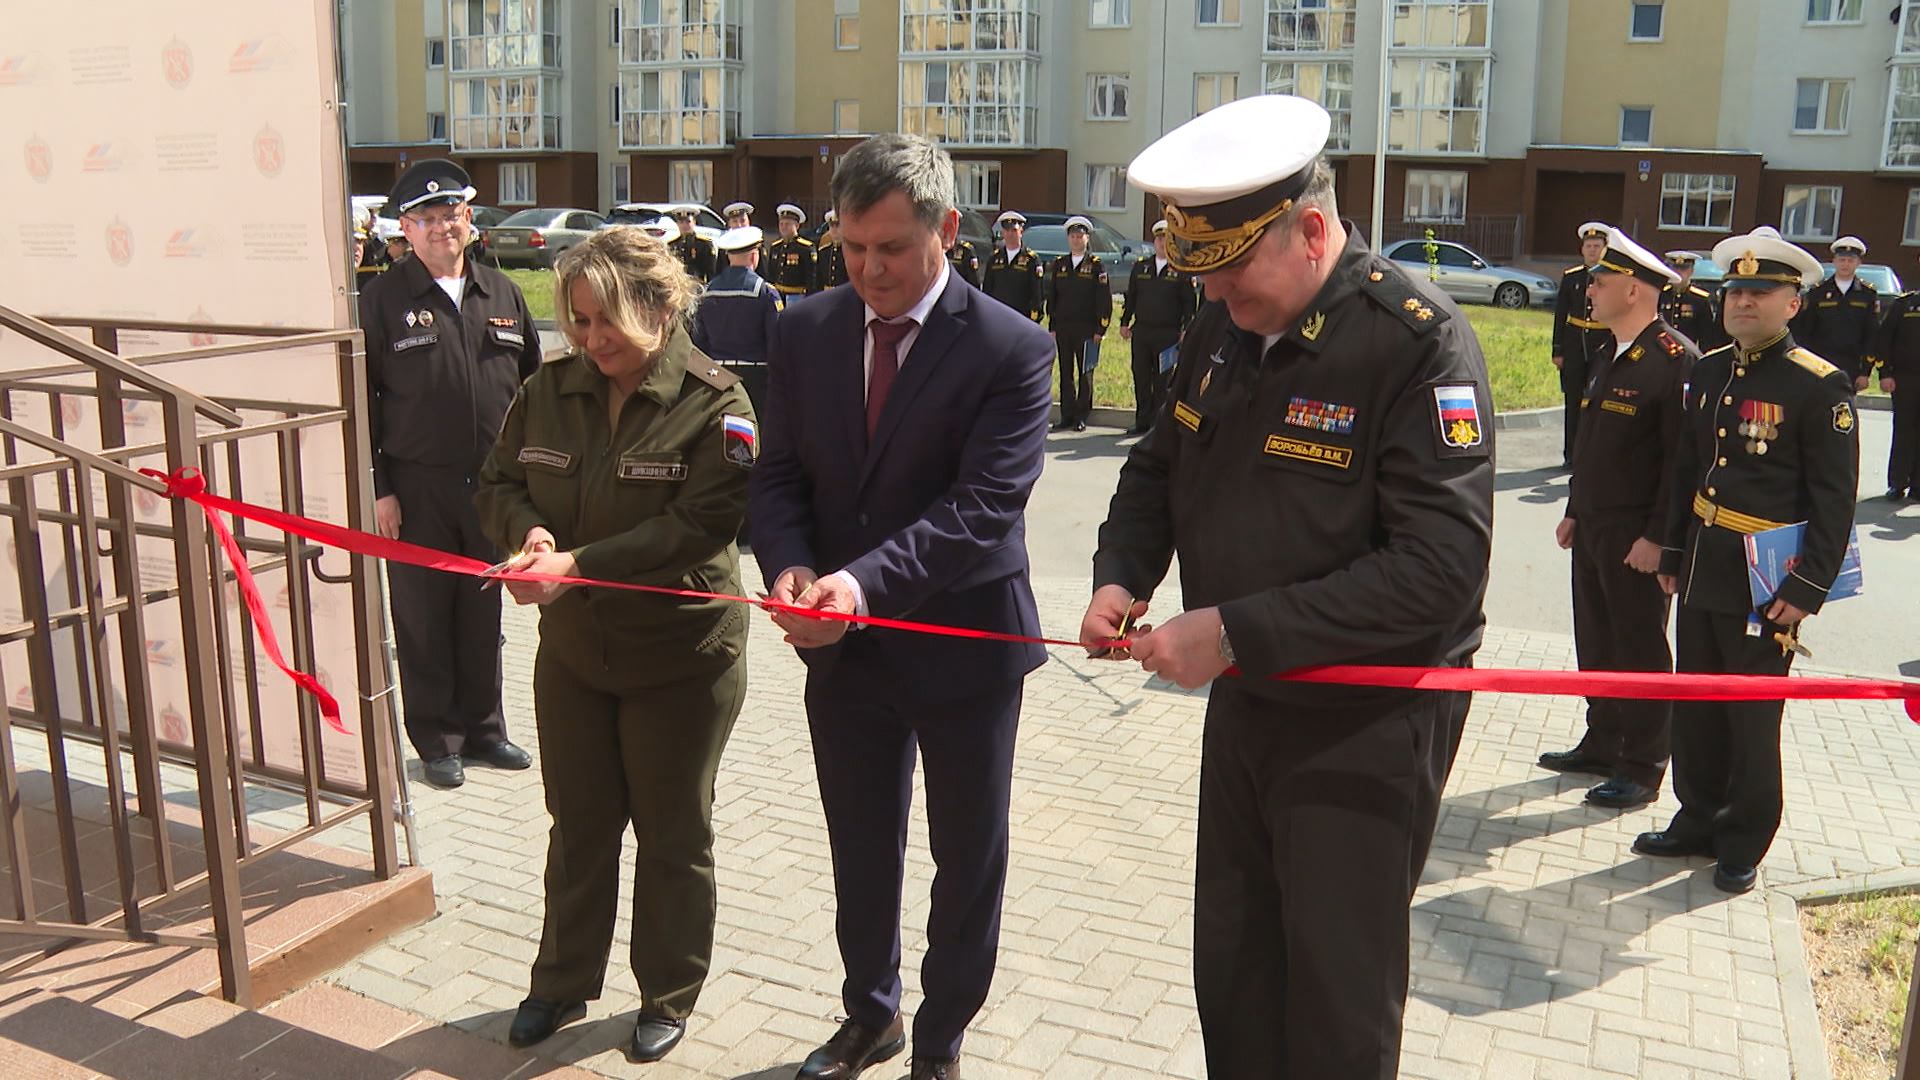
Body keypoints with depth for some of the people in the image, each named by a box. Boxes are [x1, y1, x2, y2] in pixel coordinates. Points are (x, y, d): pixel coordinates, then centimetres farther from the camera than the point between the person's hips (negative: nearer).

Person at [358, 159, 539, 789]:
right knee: (423, 619, 5)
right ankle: (437, 741, 18)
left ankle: (482, 726, 27)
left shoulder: (502, 295, 9)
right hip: (417, 489, -3)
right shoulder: (382, 300, -3)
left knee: (484, 614, 13)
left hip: (490, 484, 3)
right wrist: (379, 489, -9)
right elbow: (363, 401, -4)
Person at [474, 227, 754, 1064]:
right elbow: (498, 483, 8)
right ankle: (563, 984, 38)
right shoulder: (549, 391, -1)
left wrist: (578, 565, -29)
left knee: (673, 837, 12)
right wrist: (528, 529, -16)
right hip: (571, 650, 5)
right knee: (578, 825, 18)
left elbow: (702, 525, -25)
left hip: (681, 658, -4)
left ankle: (669, 998, 32)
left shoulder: (713, 403, -17)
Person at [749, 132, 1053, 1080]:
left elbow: (982, 505, -24)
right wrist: (790, 567, -19)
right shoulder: (806, 332, -1)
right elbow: (780, 476, 1)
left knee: (968, 857, 14)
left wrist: (868, 579, -36)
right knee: (859, 850, 21)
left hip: (962, 640, -4)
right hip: (842, 645, 4)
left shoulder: (1010, 349, -16)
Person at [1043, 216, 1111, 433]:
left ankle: (1081, 417, 8)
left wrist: (1100, 330, -8)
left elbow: (1105, 301, -2)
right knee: (1066, 374, 6)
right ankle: (1066, 416, 12)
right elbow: (1051, 297, 14)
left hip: (1087, 330, -3)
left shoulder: (1097, 266, 0)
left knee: (1085, 374, 2)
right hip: (1063, 329, 4)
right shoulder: (1059, 265, 12)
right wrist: (1052, 327, 8)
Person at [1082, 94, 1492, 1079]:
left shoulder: (1419, 341, -22)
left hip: (1367, 728, -6)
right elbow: (1162, 466, 14)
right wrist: (1120, 576, -6)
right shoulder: (1221, 328, 1)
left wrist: (1237, 633, -28)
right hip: (1244, 704, 7)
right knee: (1230, 973, 20)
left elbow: (1442, 565, -28)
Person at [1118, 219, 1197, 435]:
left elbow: (1190, 302, -2)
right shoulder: (1140, 267, 13)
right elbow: (1130, 297, 17)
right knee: (1140, 377, 6)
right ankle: (1141, 422, 14)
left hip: (1168, 334, -4)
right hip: (1141, 331, 4)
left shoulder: (1182, 271, 0)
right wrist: (1125, 322, 11)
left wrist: (1186, 329, -9)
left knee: (1162, 381, -1)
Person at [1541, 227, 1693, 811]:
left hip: (1637, 536, -8)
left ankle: (1643, 768, 13)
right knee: (1596, 642, 16)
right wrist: (1574, 512, 19)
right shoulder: (1608, 357, 13)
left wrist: (1656, 537, -20)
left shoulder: (1677, 359, -15)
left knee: (1641, 651, 2)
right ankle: (1602, 745, 30)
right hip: (1593, 528, 9)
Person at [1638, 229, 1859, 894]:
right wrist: (1673, 555, 15)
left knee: (1752, 717, 5)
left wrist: (1806, 589, -15)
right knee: (1695, 709, 14)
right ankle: (1698, 821, 30)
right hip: (1702, 571, 6)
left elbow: (1835, 501, -11)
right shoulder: (1709, 371, 8)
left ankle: (1744, 842, 21)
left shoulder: (1820, 386, -10)